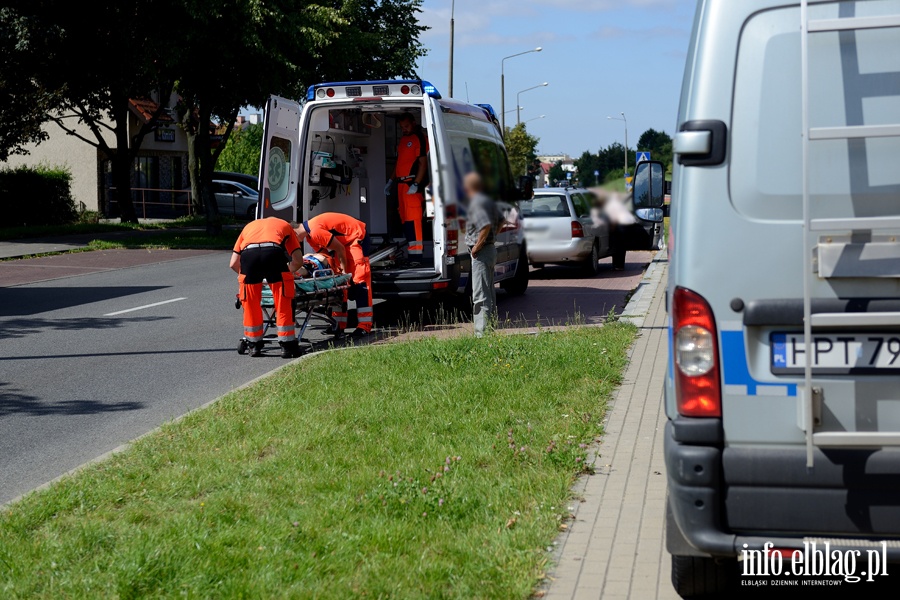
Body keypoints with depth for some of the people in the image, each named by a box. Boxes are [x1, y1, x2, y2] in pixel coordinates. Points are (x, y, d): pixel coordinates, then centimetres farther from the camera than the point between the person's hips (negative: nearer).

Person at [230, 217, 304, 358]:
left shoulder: (249, 226, 40)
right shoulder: (285, 225, 37)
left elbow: (233, 264, 32)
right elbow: (298, 261, 24)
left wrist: (245, 274, 50)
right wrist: (286, 273, 43)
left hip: (248, 253, 2)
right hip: (274, 252, -2)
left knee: (251, 303, 18)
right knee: (283, 303, 11)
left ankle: (254, 345, 25)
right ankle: (287, 345, 13)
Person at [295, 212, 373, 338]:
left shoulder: (315, 231, -26)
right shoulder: (310, 236, 4)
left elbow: (340, 248, -22)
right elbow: (324, 254, 6)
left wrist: (344, 271, -12)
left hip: (357, 236, -10)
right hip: (344, 241, 10)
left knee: (359, 278, -14)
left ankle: (365, 325, -17)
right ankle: (339, 324, 11)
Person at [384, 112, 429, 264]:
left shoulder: (419, 138, -7)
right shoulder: (402, 140, 20)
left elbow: (423, 163, -14)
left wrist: (416, 184, -21)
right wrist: (391, 181, 22)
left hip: (413, 184, -9)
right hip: (401, 183, 9)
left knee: (413, 219, -15)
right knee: (404, 218, 9)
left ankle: (416, 255, -18)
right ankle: (411, 252, 14)